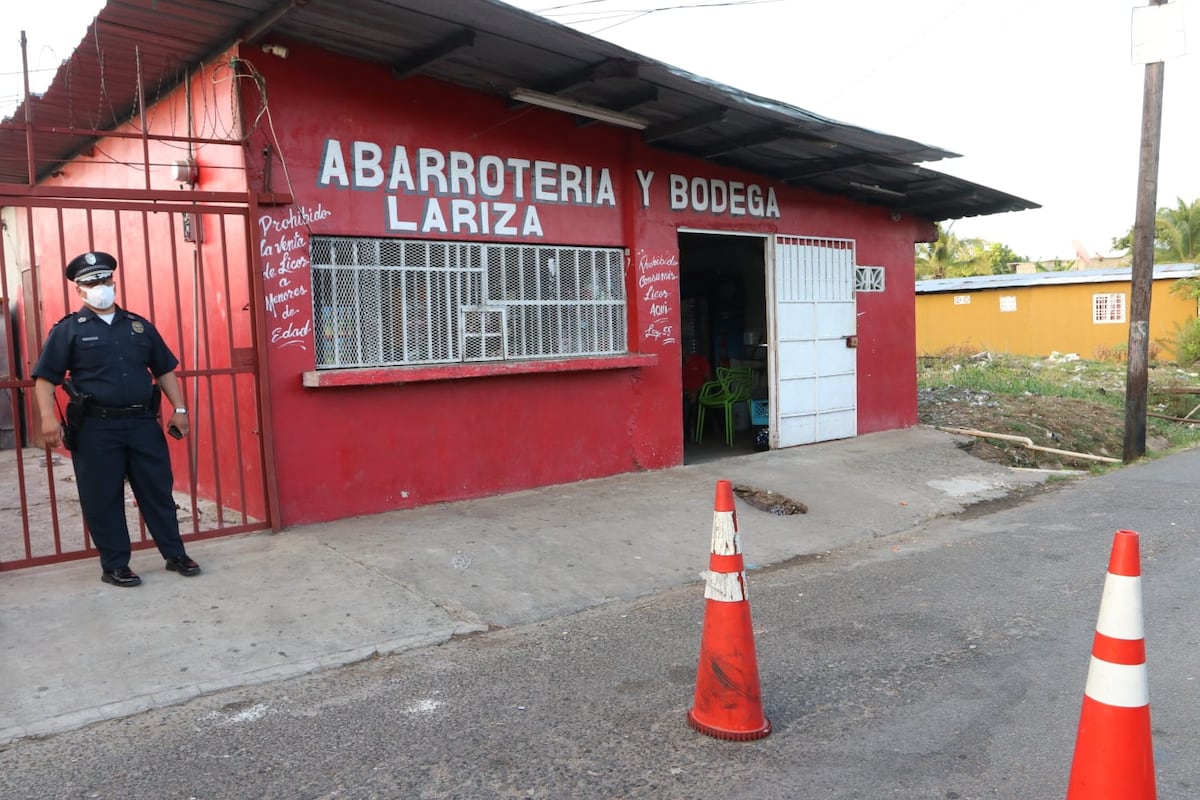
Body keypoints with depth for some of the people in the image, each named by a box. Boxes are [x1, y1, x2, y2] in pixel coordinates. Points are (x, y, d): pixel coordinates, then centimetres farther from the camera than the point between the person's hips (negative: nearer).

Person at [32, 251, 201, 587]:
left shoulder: (140, 325, 12)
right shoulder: (68, 329, 1)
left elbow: (164, 370, 15)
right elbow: (45, 378, -1)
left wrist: (179, 409, 7)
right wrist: (48, 418, -14)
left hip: (143, 423, 3)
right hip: (96, 427, -3)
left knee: (158, 491, 8)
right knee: (103, 499, 4)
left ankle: (176, 555, 18)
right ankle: (114, 566, 16)